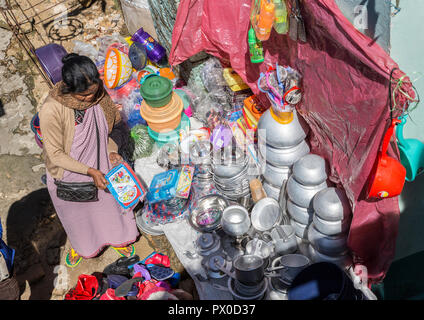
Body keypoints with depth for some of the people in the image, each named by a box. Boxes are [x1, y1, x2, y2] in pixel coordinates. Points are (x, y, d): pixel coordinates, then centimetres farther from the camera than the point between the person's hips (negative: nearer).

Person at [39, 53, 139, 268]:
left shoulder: (98, 95, -19)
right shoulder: (51, 111, -33)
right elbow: (56, 154, -23)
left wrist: (112, 151, -14)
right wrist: (90, 171, -25)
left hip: (101, 169, 3)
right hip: (70, 176, -3)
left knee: (110, 204, 26)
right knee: (76, 215, 25)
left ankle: (116, 238, 57)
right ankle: (80, 244, 58)